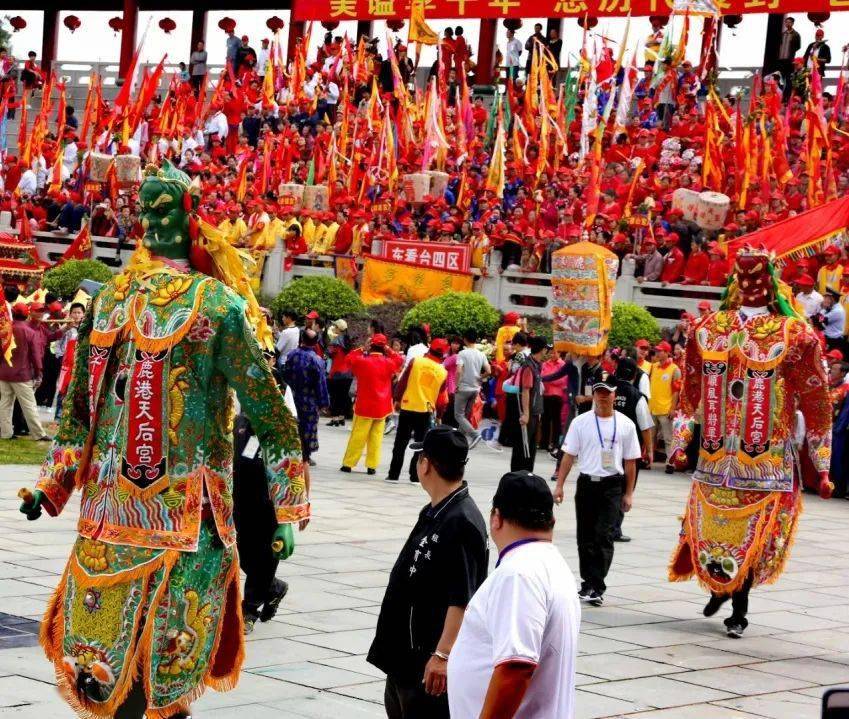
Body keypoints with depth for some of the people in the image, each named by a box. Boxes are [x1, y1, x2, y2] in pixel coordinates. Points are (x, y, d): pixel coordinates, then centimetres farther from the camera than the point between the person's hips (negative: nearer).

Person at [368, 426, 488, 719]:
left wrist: (443, 654, -30)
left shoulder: (463, 523, -21)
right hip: (405, 651, 11)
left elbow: (463, 599, -26)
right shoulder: (431, 513, 10)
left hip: (431, 659, -11)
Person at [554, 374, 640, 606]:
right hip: (586, 483, 2)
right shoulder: (581, 422, 3)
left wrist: (628, 494, 5)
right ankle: (589, 583, 20)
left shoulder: (625, 425, 3)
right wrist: (559, 485, 0)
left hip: (612, 486, -2)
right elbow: (569, 455, 5)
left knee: (604, 537, -11)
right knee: (586, 538, 8)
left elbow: (630, 461, 7)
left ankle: (596, 587, -12)